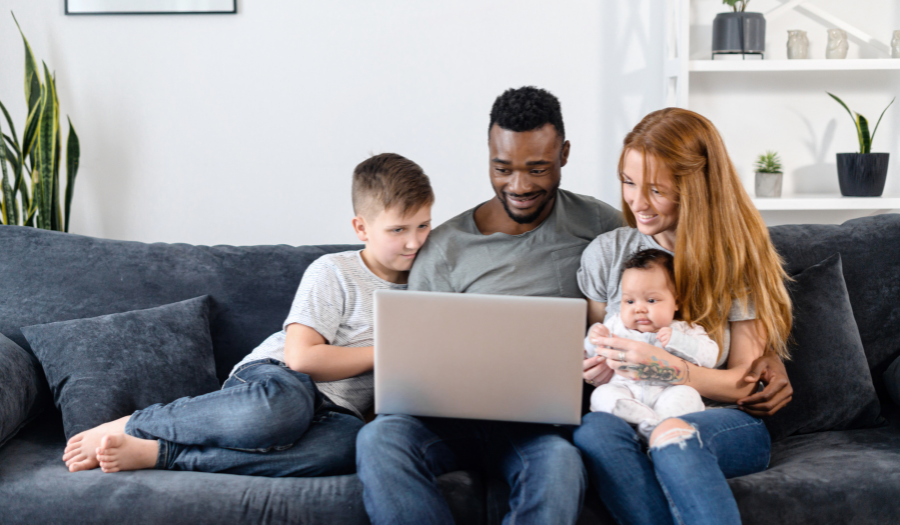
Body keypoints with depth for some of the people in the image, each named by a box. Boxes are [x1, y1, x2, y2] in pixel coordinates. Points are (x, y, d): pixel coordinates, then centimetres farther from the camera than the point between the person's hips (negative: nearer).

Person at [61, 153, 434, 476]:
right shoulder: (333, 272, 0)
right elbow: (301, 357, -10)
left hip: (333, 410, 4)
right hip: (273, 376, -4)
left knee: (345, 441, -38)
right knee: (282, 405, -45)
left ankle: (156, 453, -30)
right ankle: (129, 425, -19)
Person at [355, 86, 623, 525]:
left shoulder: (600, 227, 9)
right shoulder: (445, 247, 8)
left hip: (542, 422, -1)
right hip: (455, 414, 1)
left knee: (559, 465, -37)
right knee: (380, 437, -31)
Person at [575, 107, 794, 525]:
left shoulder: (739, 261, 1)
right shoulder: (605, 254, 8)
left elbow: (743, 383, -1)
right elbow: (591, 360, 16)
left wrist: (665, 369, -19)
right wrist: (592, 372, -10)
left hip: (723, 421, -2)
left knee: (673, 436, -38)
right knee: (594, 432, -35)